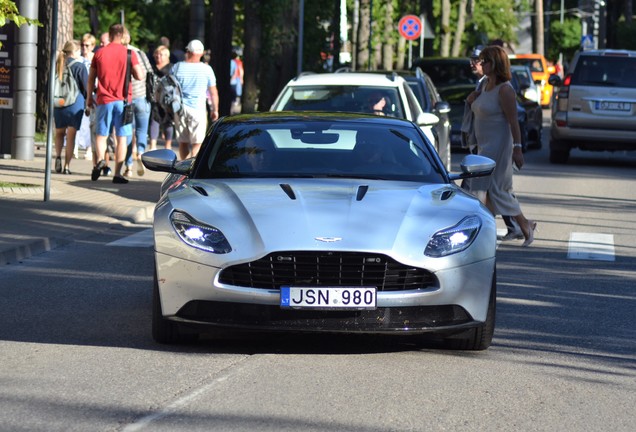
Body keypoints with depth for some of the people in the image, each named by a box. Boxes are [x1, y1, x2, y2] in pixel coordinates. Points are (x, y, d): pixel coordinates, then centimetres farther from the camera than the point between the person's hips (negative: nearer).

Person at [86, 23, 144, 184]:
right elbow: (140, 76, -6)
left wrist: (89, 98, 20)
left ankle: (101, 159, -15)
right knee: (122, 138, 3)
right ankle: (117, 173, -2)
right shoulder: (128, 53, -2)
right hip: (123, 100, -1)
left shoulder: (99, 53, 3)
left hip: (104, 100, 1)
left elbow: (91, 78, 8)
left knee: (101, 134, 12)